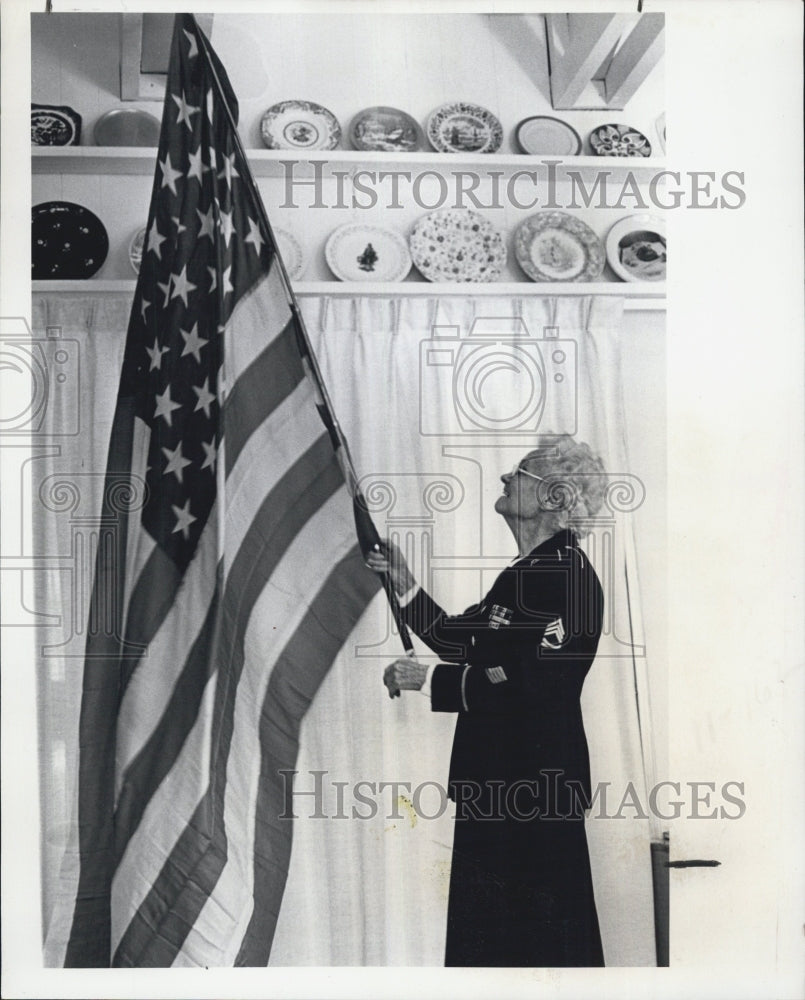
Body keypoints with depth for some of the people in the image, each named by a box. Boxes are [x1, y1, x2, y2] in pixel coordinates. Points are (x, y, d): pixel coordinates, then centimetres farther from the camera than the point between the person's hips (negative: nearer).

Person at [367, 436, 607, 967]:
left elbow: (530, 685, -24)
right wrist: (404, 581, 9)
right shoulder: (526, 571, 14)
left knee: (544, 928, 3)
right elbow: (459, 640, 18)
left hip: (539, 782, -10)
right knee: (484, 920, 19)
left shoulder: (567, 573, -17)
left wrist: (428, 678, -17)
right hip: (495, 774, 10)